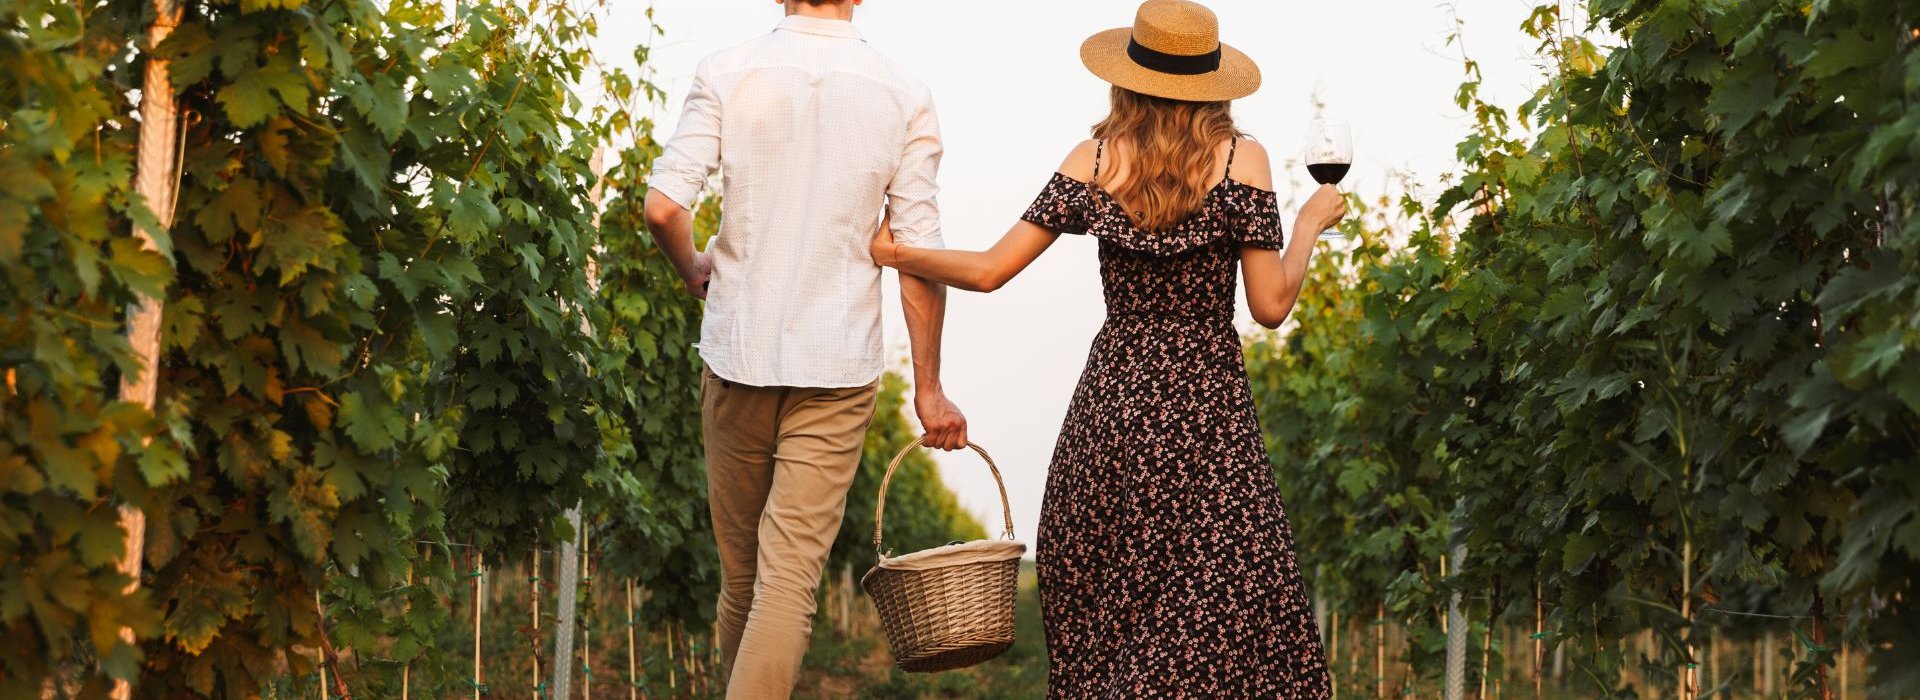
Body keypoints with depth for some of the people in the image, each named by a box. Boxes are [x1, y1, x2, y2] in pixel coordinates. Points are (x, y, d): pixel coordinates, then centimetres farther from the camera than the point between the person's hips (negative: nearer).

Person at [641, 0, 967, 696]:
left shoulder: (728, 71, -3)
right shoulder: (904, 95, -2)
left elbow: (663, 206, -12)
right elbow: (920, 254, -3)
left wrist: (693, 268, 10)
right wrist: (928, 387, 5)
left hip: (738, 351, 1)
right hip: (839, 366, -1)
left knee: (742, 572, 17)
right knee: (790, 577, -4)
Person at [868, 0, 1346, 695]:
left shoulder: (1093, 161, 0)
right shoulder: (1241, 160, -6)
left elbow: (990, 270, -2)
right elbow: (1270, 306, -8)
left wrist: (896, 254, 15)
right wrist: (1310, 224, 9)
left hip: (1109, 402, 3)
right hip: (1206, 410, -3)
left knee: (1105, 615, 14)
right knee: (1224, 630, 1)